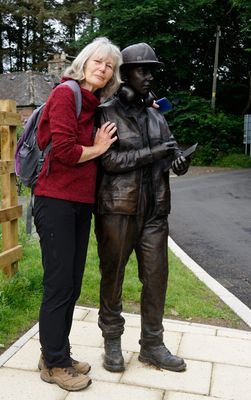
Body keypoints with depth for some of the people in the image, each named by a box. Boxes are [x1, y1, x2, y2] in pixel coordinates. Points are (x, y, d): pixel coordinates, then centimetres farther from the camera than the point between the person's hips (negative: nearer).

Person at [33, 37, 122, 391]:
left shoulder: (95, 105, 17)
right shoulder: (65, 93, -8)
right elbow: (63, 150, -18)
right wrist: (98, 148, -3)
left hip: (82, 202, 8)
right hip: (56, 200, -8)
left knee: (72, 285, 13)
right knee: (59, 286, -1)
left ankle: (57, 356, 29)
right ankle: (53, 364, 16)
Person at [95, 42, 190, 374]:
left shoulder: (155, 114, 12)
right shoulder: (106, 113, -4)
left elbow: (171, 145, 15)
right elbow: (108, 159, -14)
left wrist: (178, 159, -10)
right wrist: (154, 153, -17)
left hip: (155, 208, 5)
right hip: (118, 207, -5)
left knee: (156, 276, 8)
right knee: (113, 275, 8)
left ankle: (152, 345, 23)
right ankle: (112, 341, 27)